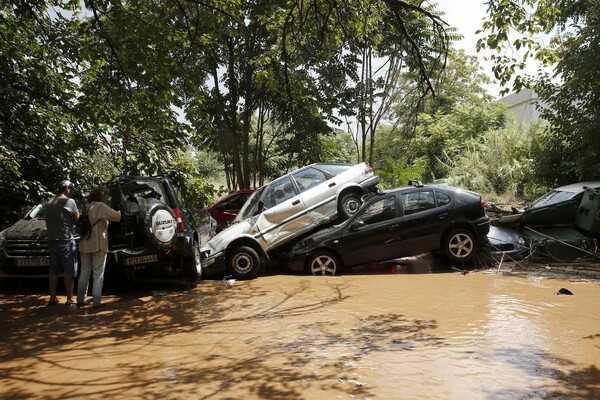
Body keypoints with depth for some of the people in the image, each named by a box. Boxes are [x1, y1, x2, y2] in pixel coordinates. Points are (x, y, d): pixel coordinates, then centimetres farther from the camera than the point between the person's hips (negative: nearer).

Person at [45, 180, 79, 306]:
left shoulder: (50, 202, 14)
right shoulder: (69, 201, -10)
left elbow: (47, 222, 19)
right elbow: (77, 219, -8)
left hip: (52, 240, 7)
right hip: (66, 240, -7)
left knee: (53, 270, 12)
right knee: (69, 271, -1)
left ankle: (52, 298, 15)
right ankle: (69, 299, 0)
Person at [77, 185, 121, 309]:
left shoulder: (86, 207, 15)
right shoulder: (100, 206, -9)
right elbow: (116, 216, -19)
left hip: (85, 244, 7)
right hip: (98, 244, -7)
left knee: (84, 273, 14)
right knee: (98, 274, -2)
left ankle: (80, 299, 18)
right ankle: (96, 302, -3)